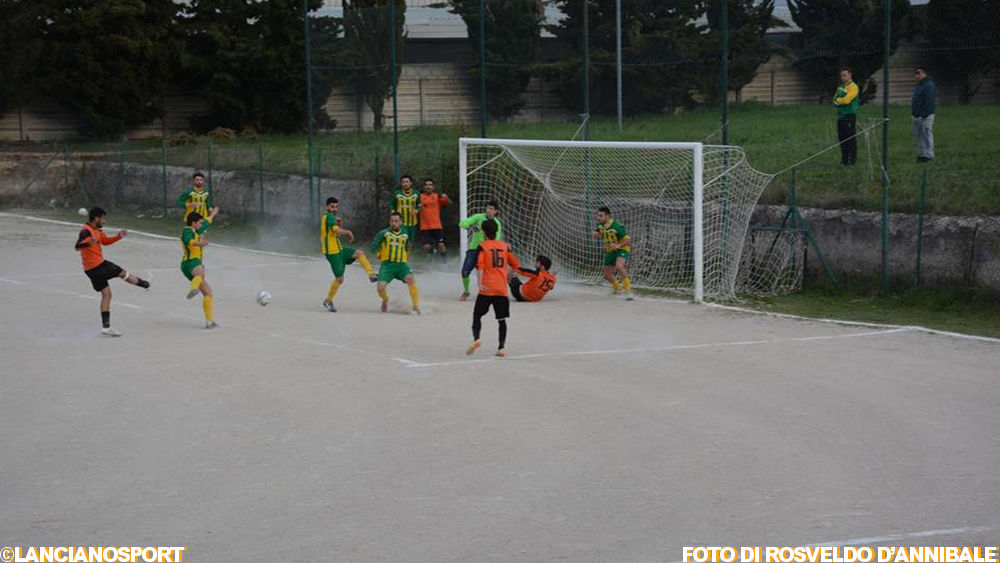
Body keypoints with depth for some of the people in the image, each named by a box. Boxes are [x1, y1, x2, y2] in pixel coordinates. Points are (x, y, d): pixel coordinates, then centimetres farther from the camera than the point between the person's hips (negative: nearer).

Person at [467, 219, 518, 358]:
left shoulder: (482, 246, -1)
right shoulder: (505, 246, 10)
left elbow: (480, 266, -13)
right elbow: (514, 265, 13)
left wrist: (480, 283, -20)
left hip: (486, 289, -3)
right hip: (502, 289, 3)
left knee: (477, 315, 6)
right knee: (501, 319, 9)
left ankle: (476, 338, -16)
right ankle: (502, 347, 2)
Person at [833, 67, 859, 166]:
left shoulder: (853, 87, -10)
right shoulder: (841, 87, 17)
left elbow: (846, 100, -20)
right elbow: (835, 99, 15)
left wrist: (838, 100, -4)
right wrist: (841, 101, -6)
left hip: (850, 116, -9)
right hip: (841, 116, 9)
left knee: (850, 138, -7)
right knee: (842, 138, 11)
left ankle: (852, 159, -4)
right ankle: (844, 158, 19)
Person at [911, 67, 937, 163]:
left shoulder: (929, 85, -12)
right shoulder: (918, 85, 20)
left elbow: (929, 101, -19)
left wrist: (925, 114, -23)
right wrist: (912, 113, 21)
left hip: (925, 116, -10)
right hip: (916, 115, 10)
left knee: (926, 134, -8)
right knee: (918, 136, 12)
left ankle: (928, 155, -7)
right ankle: (921, 154, 19)